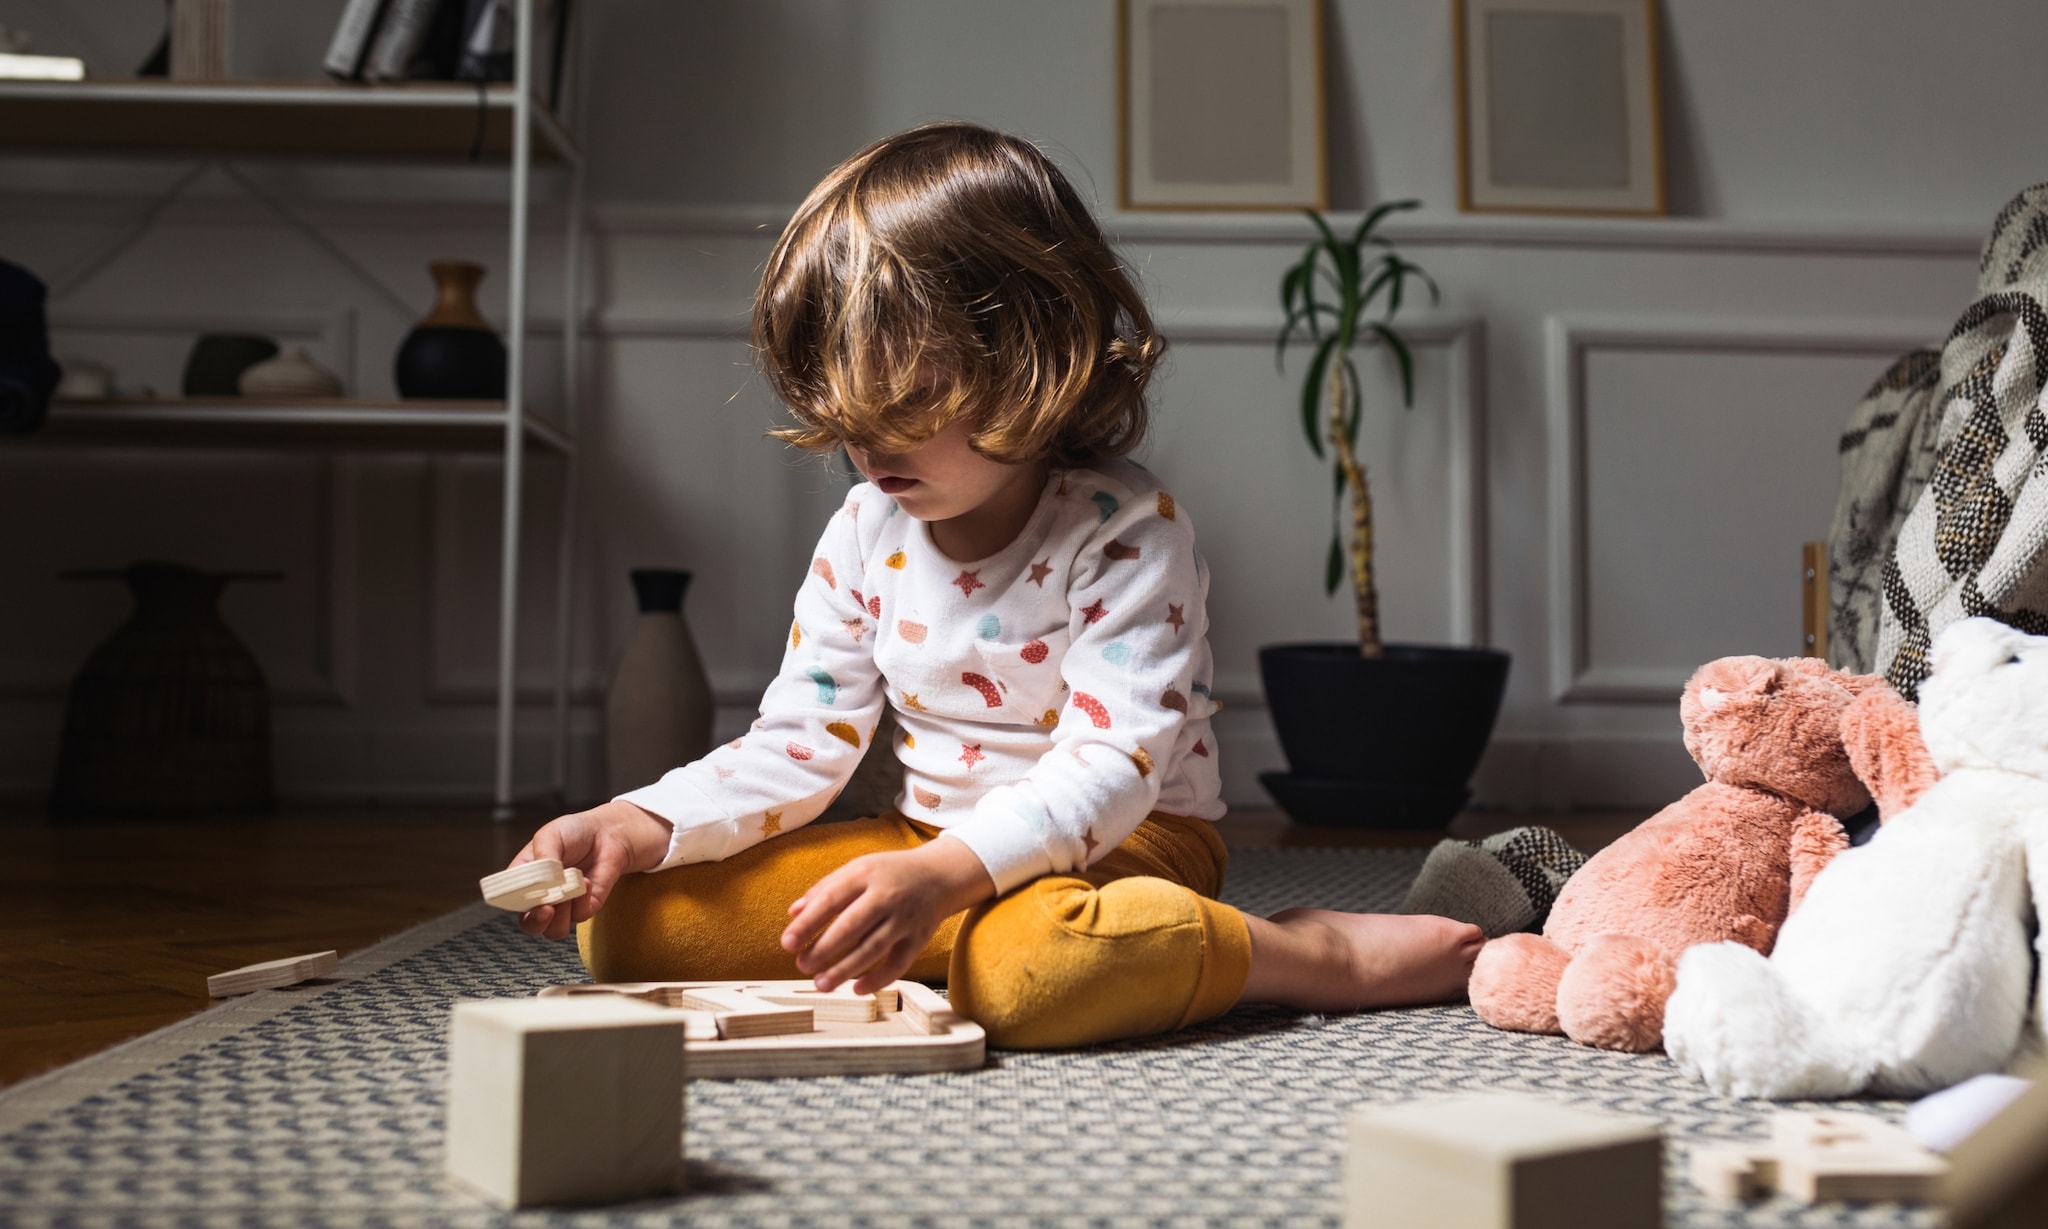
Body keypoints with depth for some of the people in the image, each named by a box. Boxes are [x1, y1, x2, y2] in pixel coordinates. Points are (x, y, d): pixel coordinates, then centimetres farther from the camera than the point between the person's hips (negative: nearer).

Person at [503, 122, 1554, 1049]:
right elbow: (799, 745, 6)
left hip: (1119, 846, -6)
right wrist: (641, 825, -12)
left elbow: (1111, 769, -25)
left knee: (1030, 965, -44)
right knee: (624, 923, -8)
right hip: (935, 855, 6)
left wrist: (945, 872, -41)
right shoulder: (865, 532, 3)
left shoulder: (1128, 535, -15)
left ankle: (1333, 954, -20)